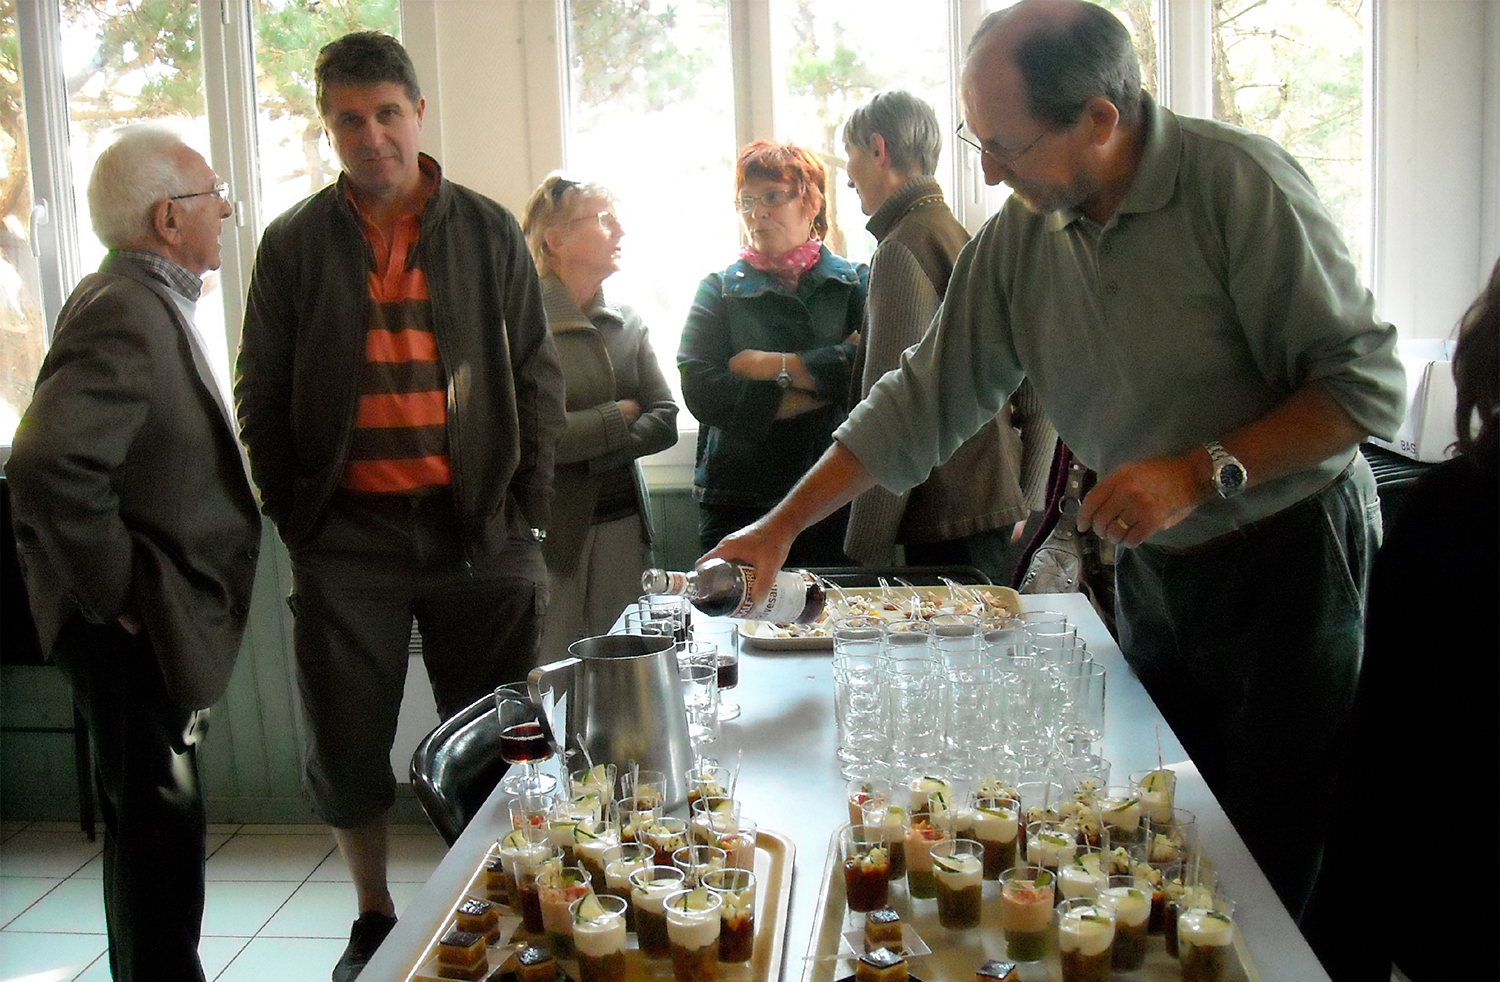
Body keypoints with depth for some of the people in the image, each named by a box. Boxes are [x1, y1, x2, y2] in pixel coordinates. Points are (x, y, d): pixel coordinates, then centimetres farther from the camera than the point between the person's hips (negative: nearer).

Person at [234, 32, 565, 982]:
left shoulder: (489, 232, 6)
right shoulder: (294, 244, 6)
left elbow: (538, 379, 8)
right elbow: (262, 400, 8)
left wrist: (527, 510, 1)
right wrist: (296, 517, 1)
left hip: (477, 531, 0)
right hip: (348, 537, 0)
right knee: (348, 748, 8)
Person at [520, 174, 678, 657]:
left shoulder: (627, 323, 12)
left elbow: (665, 421, 4)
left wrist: (587, 450, -11)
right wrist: (617, 418, -7)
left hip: (625, 526, 6)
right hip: (550, 532, -6)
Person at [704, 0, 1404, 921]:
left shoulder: (1238, 183, -18)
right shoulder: (1016, 241, -2)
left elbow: (1368, 382, -16)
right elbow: (921, 403, 4)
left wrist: (1202, 473, -24)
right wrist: (780, 529, 2)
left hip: (1288, 558, -5)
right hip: (1153, 569, 5)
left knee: (1275, 863, 0)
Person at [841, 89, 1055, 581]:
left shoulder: (902, 251, -12)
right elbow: (1037, 393, 16)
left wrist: (866, 551, -16)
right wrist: (1024, 505, 20)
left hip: (950, 527, -9)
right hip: (997, 512, 9)